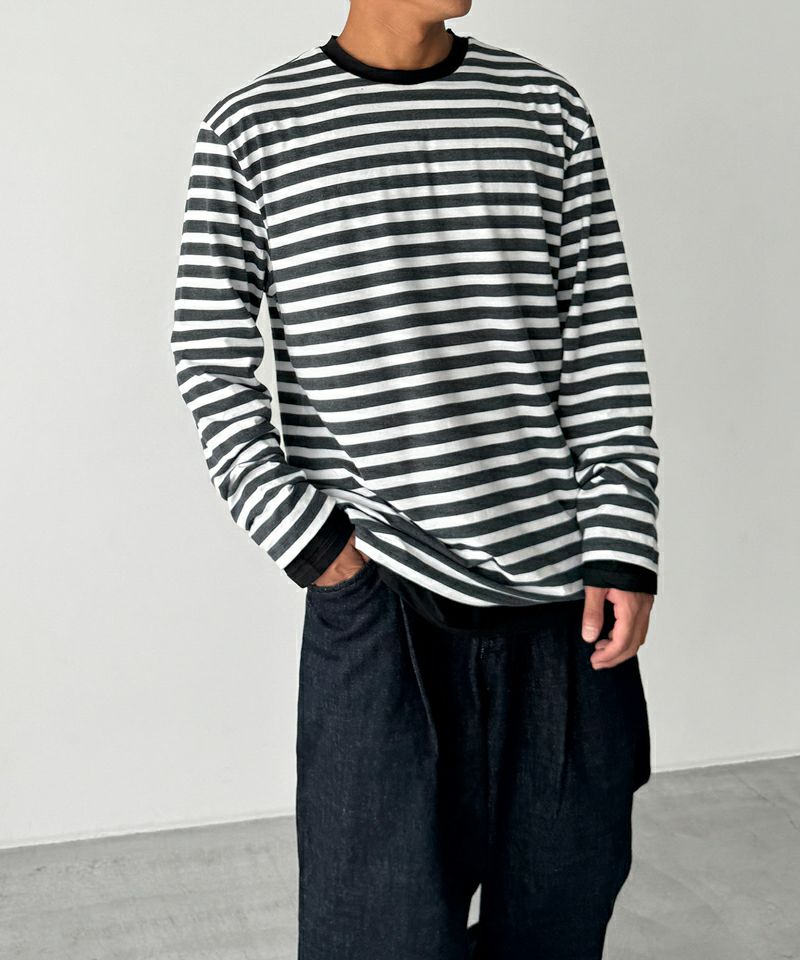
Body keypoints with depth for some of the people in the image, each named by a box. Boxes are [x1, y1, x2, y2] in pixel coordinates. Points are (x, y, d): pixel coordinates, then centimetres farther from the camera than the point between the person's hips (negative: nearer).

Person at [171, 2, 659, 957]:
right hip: (378, 595, -2)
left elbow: (605, 341, 6)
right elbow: (211, 359, 2)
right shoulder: (251, 126, 1)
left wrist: (622, 549, -1)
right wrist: (305, 536, -7)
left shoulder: (548, 108, 8)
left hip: (561, 591, 3)